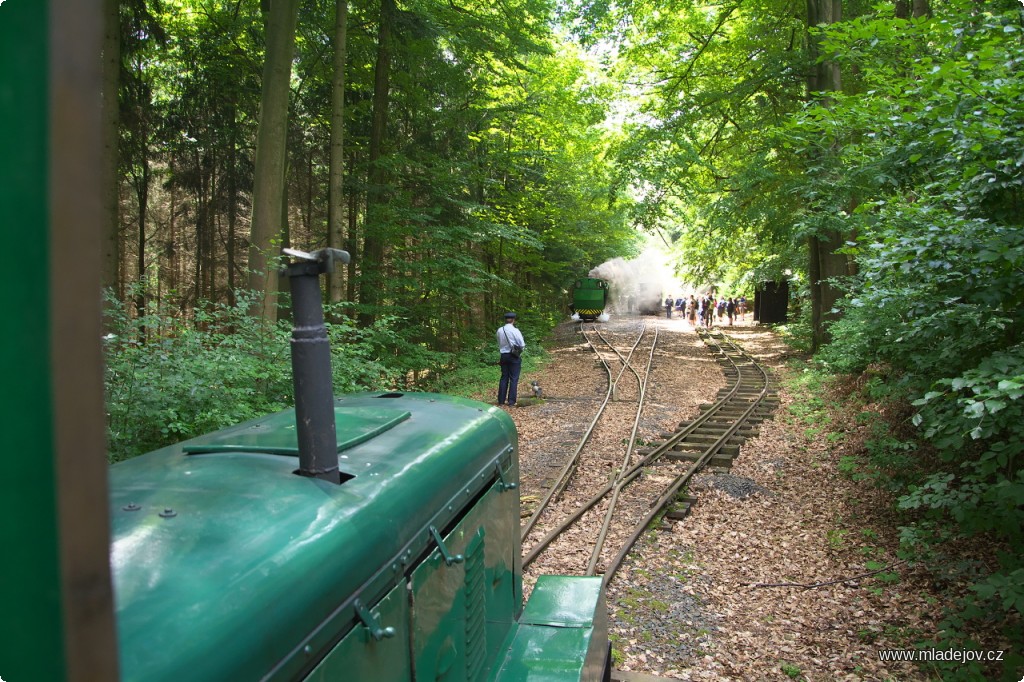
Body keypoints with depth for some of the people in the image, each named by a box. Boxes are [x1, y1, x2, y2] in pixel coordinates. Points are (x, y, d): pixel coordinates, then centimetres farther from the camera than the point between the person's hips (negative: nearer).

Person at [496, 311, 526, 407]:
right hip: (514, 356, -4)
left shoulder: (499, 330, -2)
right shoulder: (515, 331, -15)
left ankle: (501, 400, 15)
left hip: (504, 355, 4)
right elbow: (522, 345, -11)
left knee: (504, 377, 12)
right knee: (514, 379, 2)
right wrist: (520, 349, 8)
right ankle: (511, 402, 2)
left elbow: (499, 344, 7)